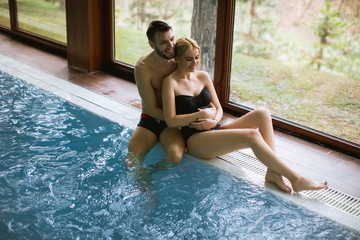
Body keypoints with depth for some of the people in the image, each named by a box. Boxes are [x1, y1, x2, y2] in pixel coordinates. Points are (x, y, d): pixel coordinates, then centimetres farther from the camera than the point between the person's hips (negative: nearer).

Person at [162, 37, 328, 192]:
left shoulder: (203, 76, 14)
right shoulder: (171, 81, -5)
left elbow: (218, 108, 15)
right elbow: (171, 121, -11)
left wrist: (214, 121, -9)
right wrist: (203, 114, -9)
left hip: (216, 131, 7)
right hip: (197, 140, -7)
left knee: (262, 114, -14)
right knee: (252, 136, -29)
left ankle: (272, 172, -24)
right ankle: (295, 179, -24)